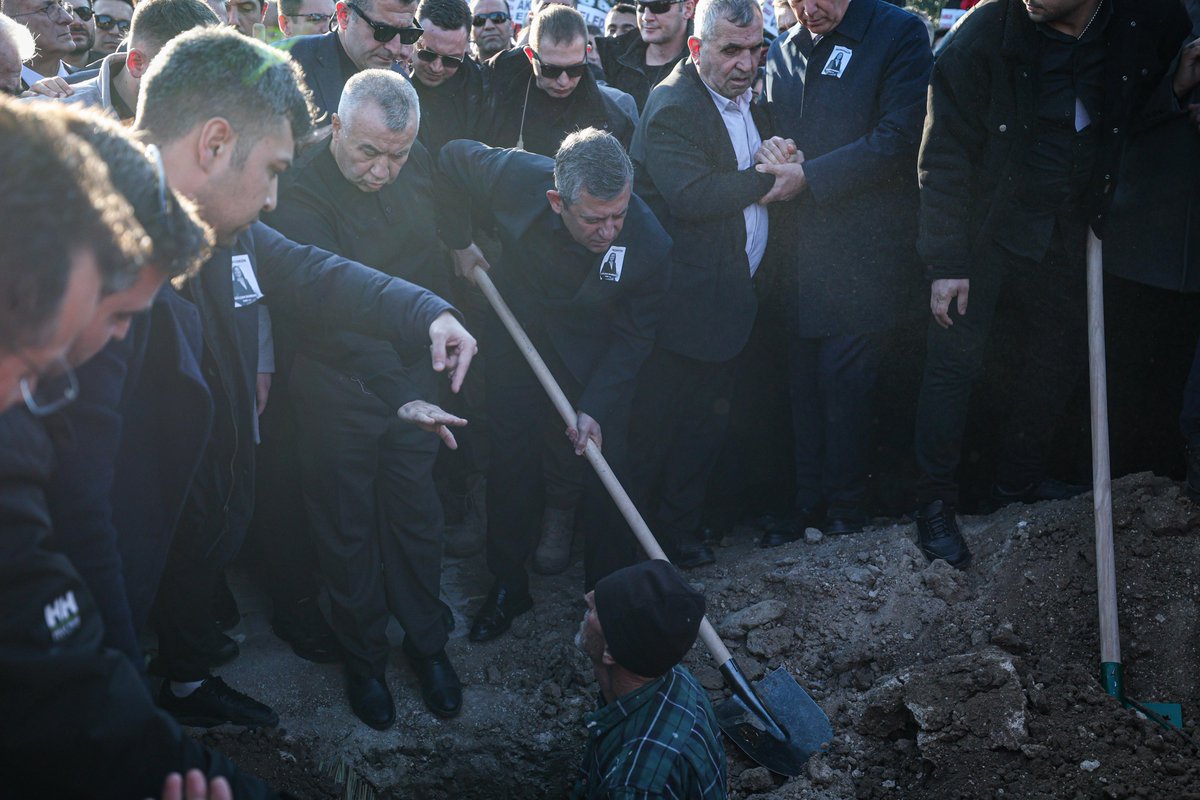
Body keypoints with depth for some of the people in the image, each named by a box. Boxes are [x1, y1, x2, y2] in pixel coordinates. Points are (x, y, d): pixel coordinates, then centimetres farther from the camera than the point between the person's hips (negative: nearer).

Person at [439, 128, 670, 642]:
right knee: (511, 463, 9)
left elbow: (633, 337, -17)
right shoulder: (513, 177, -32)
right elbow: (450, 157, -9)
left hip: (594, 358, -1)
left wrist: (595, 407, -24)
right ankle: (509, 587, 26)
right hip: (518, 339, 2)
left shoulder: (648, 243, -32)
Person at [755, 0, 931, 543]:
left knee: (843, 377, -4)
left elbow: (898, 139, -13)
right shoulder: (785, 52, 14)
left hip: (863, 249, -5)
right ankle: (809, 505, 17)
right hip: (801, 248, 5)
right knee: (804, 378, 7)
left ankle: (846, 510, 10)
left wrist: (809, 177, -13)